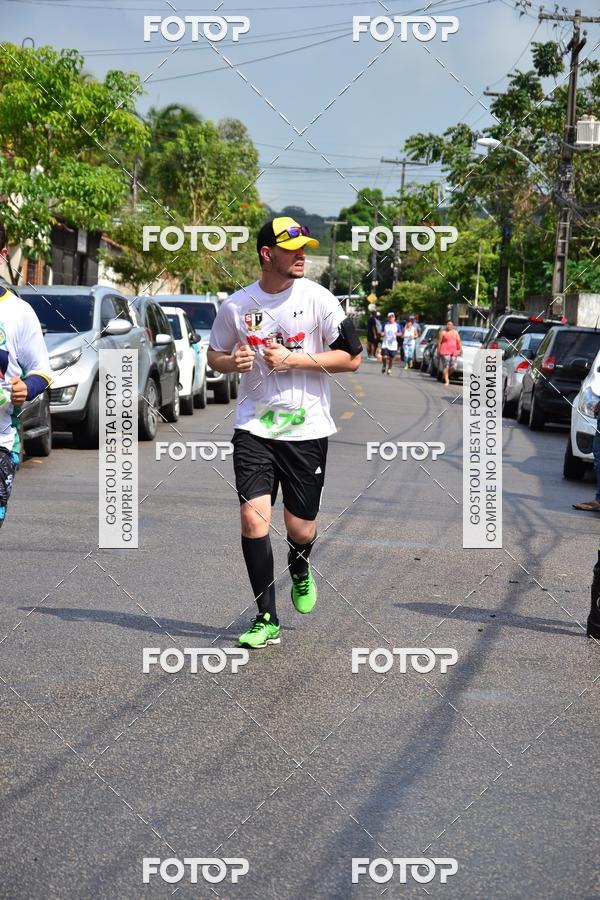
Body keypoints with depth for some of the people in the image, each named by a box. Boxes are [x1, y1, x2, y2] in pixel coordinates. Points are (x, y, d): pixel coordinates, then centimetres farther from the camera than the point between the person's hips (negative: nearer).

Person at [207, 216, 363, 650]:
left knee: (301, 529, 3)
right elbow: (214, 356, 16)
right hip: (254, 428, 1)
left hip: (307, 430, -1)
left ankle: (300, 570, 42)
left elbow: (352, 357, -6)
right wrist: (233, 362, -8)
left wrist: (294, 359, -15)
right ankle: (267, 620, -2)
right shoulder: (237, 305, 1)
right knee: (254, 517, -13)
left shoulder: (317, 298, -5)